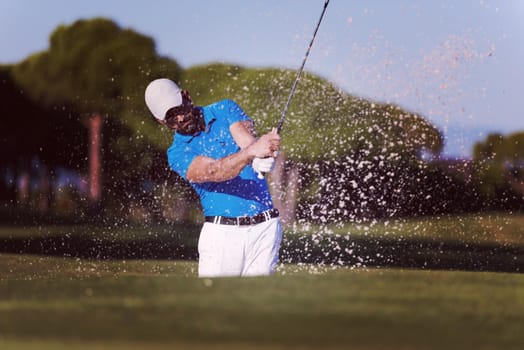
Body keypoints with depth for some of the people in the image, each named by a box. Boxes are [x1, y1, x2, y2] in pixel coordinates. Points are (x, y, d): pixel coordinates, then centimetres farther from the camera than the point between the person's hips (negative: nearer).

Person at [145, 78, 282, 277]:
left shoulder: (225, 110, 8)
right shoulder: (177, 153, 0)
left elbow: (248, 140, -12)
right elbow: (214, 171, -20)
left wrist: (263, 157, -37)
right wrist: (251, 152, -39)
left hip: (264, 227, 1)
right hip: (222, 231, -1)